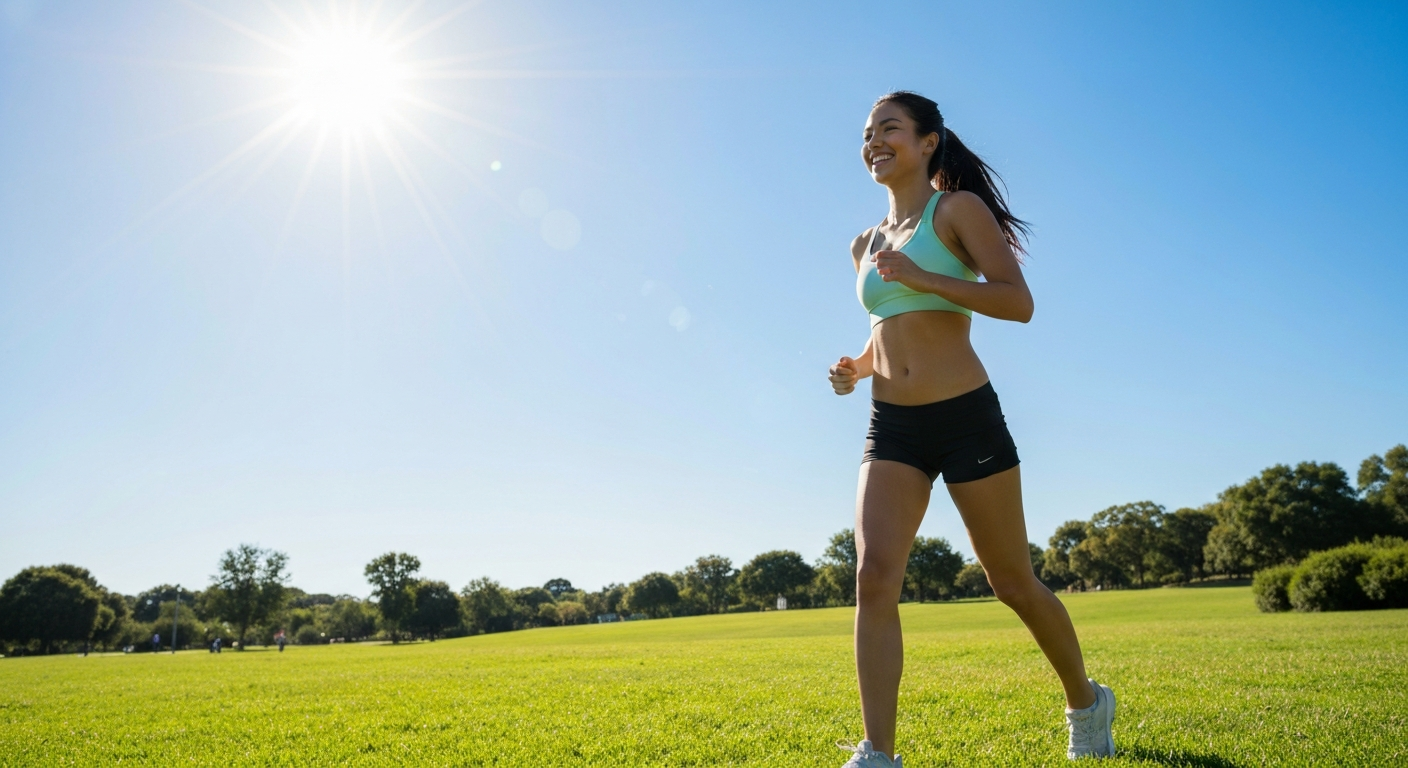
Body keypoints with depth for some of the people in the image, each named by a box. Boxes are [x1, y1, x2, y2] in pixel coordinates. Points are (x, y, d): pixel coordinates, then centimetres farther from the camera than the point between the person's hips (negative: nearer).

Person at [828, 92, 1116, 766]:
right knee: (874, 577, -13)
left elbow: (1018, 302, -13)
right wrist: (855, 367, 7)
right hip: (892, 428, 5)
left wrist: (922, 277, -20)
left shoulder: (957, 209, -3)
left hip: (966, 418, -5)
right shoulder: (867, 244, 16)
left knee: (1013, 583, 7)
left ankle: (1086, 704, 34)